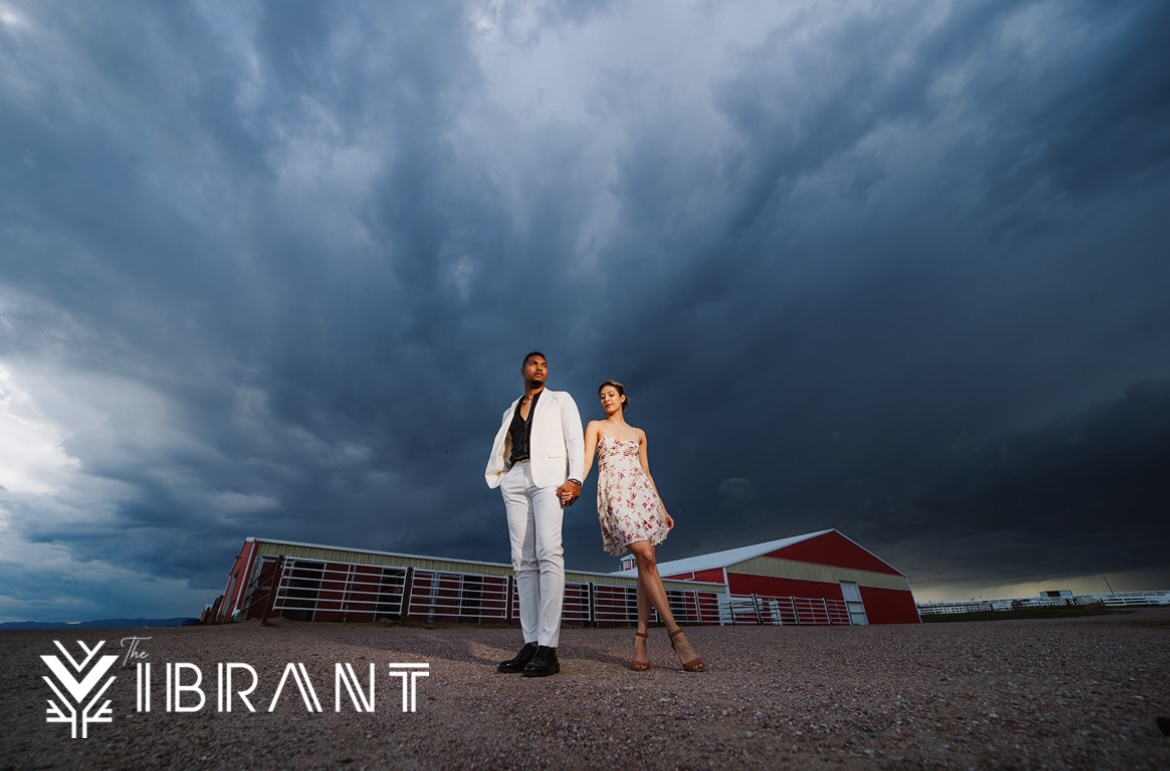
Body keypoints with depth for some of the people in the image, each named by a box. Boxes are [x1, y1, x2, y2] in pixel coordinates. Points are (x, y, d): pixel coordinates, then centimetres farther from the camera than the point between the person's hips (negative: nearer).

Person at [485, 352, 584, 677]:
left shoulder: (561, 400, 15)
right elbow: (505, 449, 21)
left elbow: (575, 440, 3)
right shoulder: (510, 412, 27)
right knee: (523, 561, -2)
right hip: (516, 480, 5)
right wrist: (501, 479, 2)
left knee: (548, 552, -19)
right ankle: (531, 645, -1)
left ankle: (548, 648, -20)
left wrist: (575, 479, -12)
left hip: (549, 475, -4)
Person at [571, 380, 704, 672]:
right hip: (614, 494, -4)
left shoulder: (639, 434, 21)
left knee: (646, 563, -4)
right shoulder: (595, 426, 12)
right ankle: (676, 633, -15)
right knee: (645, 558, -17)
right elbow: (586, 460, -4)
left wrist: (662, 508, 16)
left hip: (642, 493, 5)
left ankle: (640, 637, 3)